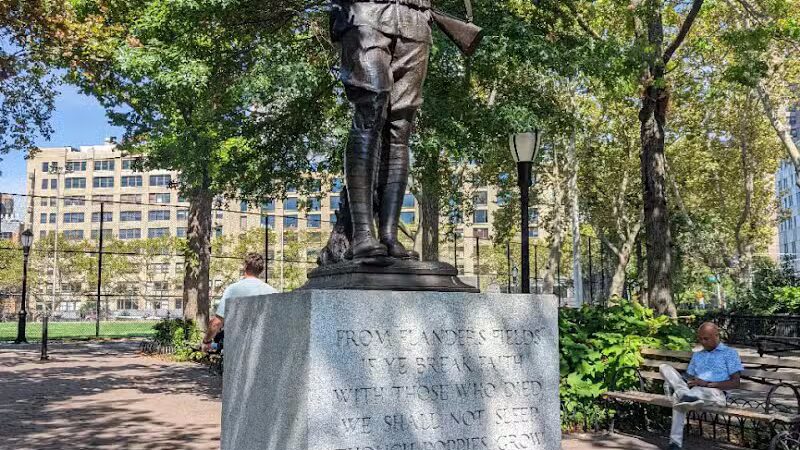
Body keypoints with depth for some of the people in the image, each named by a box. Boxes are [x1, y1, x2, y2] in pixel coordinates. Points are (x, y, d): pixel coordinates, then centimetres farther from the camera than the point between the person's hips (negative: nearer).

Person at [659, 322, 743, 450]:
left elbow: (735, 383, -1)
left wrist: (708, 384, -12)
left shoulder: (730, 353, 9)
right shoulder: (697, 355, 28)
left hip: (715, 393, -6)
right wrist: (688, 384, -4)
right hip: (694, 391, 6)